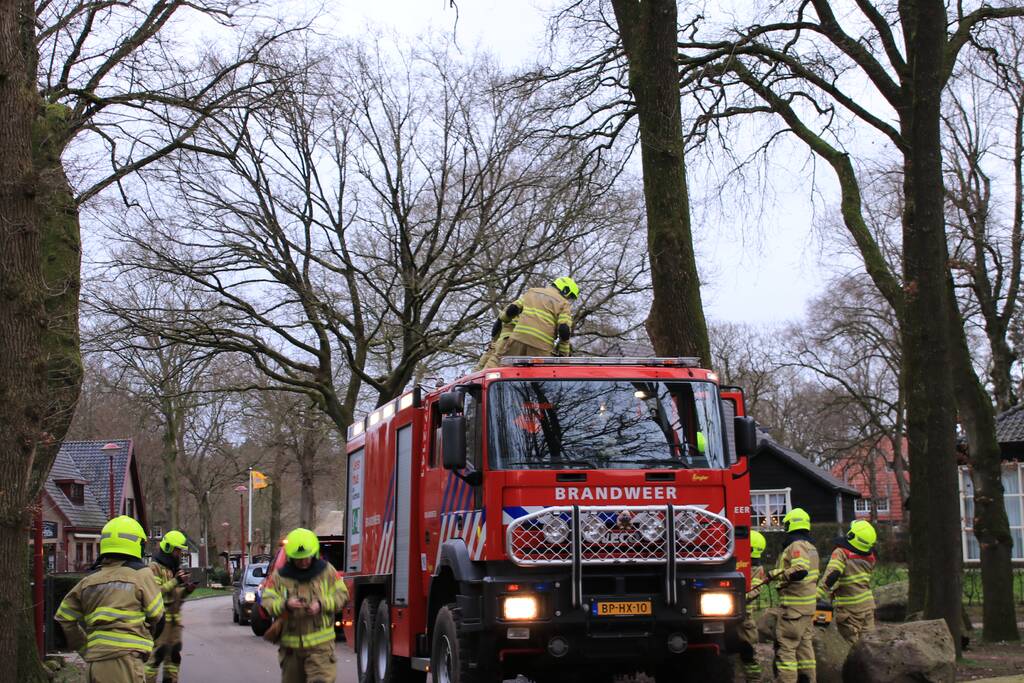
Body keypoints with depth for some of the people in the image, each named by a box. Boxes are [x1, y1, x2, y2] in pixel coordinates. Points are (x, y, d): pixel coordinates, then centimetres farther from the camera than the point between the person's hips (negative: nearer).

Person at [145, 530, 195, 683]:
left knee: (174, 654, 9)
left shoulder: (176, 568, 18)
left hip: (175, 618, 8)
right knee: (156, 654, -10)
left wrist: (186, 590, 2)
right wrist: (175, 581, -24)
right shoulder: (154, 567, -7)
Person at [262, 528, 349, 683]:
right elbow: (267, 602, -5)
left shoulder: (326, 571, 1)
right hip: (291, 643, 2)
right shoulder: (279, 576, 0)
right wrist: (285, 604, -26)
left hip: (321, 642, -2)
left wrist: (322, 604, -16)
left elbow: (341, 595, 2)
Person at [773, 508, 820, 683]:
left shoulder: (796, 545, -15)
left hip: (794, 605, -10)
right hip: (809, 603, 10)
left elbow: (800, 570, -29)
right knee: (805, 644, 14)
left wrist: (777, 574, -18)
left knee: (785, 646, -8)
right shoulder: (810, 546, 17)